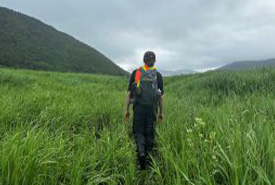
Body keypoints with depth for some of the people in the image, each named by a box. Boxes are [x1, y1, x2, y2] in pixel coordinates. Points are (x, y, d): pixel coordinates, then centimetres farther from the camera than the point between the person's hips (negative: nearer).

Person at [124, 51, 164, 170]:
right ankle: (148, 159, 21)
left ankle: (141, 152, -12)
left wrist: (127, 109, 8)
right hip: (152, 108, 1)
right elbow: (161, 96, 7)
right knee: (150, 133, 11)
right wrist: (161, 112, 15)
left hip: (138, 107, -1)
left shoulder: (136, 73, 4)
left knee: (138, 131, 10)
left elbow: (129, 93, 2)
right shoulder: (158, 75, 6)